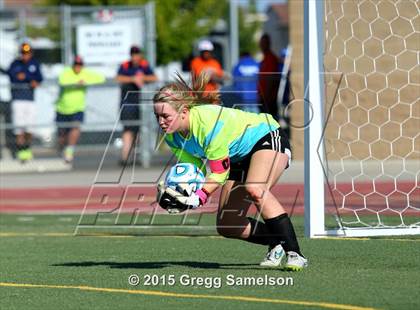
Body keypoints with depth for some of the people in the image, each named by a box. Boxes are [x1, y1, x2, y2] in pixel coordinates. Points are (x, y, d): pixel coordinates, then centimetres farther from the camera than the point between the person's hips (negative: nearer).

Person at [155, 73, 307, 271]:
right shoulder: (171, 135, -12)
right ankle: (276, 245, 25)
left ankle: (294, 254, -36)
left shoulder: (209, 123, -36)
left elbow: (220, 173, -30)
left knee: (255, 190, -38)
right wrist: (174, 191, -20)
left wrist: (197, 199, -40)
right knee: (226, 226, 2)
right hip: (240, 157, 9)